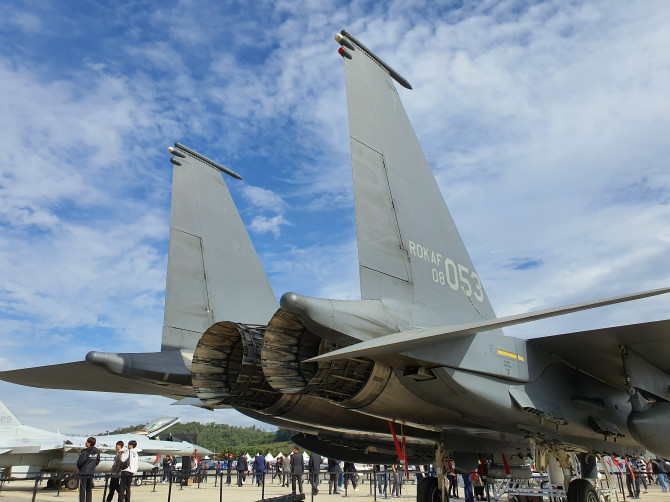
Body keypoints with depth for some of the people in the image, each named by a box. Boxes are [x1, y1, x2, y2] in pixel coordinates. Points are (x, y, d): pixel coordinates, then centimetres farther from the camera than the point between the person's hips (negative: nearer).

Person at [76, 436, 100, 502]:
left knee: (82, 489, 0)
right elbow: (97, 461, 9)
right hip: (91, 473, 6)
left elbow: (79, 462, -11)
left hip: (83, 472, -6)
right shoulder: (97, 452, 3)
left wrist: (79, 467, 9)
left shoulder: (85, 452, -16)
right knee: (89, 489, 13)